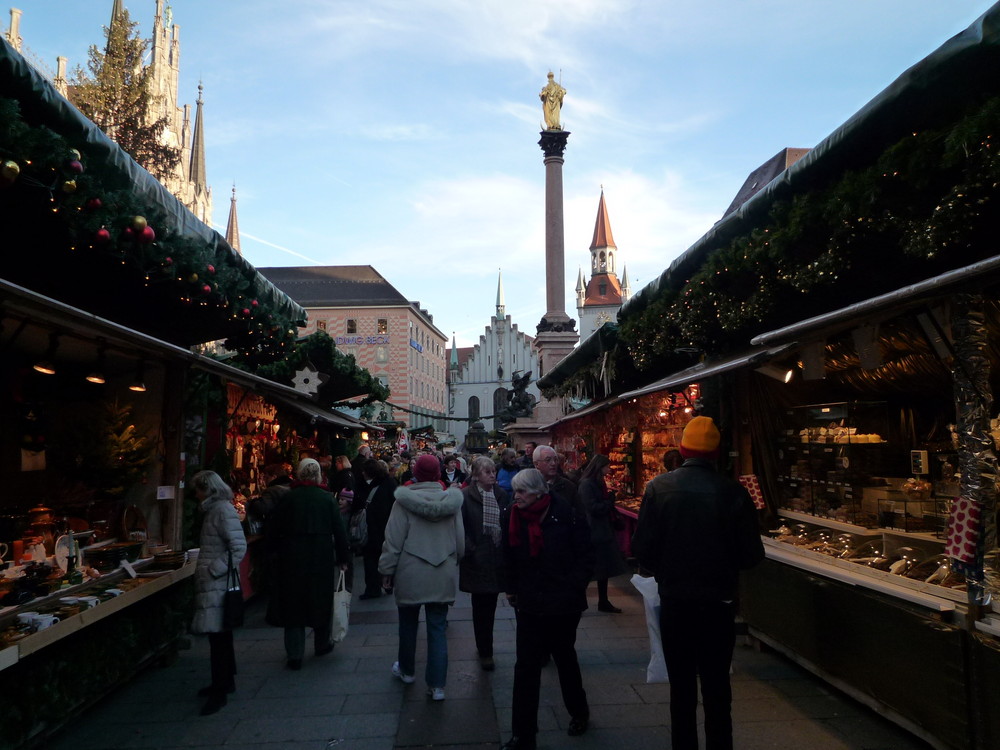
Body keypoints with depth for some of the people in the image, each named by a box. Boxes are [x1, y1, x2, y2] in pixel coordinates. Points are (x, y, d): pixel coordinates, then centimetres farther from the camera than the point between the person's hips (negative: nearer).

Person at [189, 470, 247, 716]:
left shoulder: (223, 510, -17)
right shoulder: (215, 509, 13)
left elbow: (239, 547, -22)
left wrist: (214, 570, -19)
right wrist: (205, 568, 13)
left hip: (218, 583, -10)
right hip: (213, 584, 10)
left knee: (218, 634, -4)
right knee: (219, 634, 18)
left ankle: (220, 692, 4)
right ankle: (225, 681, 31)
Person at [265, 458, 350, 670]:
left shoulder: (288, 497, -5)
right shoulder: (327, 498, -3)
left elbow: (274, 528, -2)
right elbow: (339, 531, -2)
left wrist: (274, 551, 13)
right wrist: (342, 558, 6)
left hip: (293, 558, -1)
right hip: (322, 557, 1)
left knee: (293, 602, 8)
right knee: (321, 599, 16)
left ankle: (294, 655, 9)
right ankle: (322, 644, 31)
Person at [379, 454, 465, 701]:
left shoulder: (404, 500, -13)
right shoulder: (452, 500, -4)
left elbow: (393, 540, -10)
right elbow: (460, 541, 3)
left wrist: (387, 570, 1)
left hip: (410, 576, -1)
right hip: (443, 577, 2)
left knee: (408, 624, 19)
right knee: (438, 629, 9)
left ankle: (406, 670, 39)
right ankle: (437, 685, 9)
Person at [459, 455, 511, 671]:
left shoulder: (502, 495, 5)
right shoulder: (466, 496, -8)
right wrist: (470, 550, -13)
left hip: (497, 558, 4)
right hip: (477, 561, -4)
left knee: (489, 605, 14)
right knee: (482, 607, 5)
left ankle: (484, 648, 30)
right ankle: (485, 652, 18)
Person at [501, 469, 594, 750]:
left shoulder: (567, 514, -16)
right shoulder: (512, 516, -4)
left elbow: (586, 557, -10)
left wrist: (572, 588, -14)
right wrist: (512, 589, 7)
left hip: (563, 603, -2)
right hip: (529, 603, 3)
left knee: (565, 658, 18)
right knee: (525, 668, 2)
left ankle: (579, 711, 44)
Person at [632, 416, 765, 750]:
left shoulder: (658, 487, -12)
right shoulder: (733, 492, -13)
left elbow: (642, 548, -11)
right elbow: (752, 555, -7)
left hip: (675, 601, 0)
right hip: (719, 603, 0)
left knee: (682, 689, 15)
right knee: (717, 689, 17)